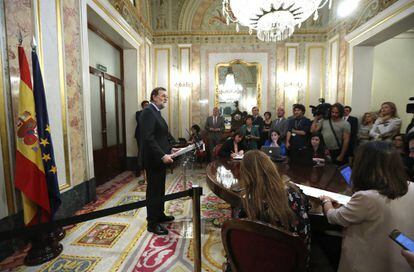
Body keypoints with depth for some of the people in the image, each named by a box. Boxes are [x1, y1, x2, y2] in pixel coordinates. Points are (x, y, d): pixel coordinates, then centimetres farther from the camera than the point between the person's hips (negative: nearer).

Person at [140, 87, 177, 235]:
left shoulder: (156, 112, 15)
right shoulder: (148, 111, -16)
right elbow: (148, 138, -25)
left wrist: (170, 148, 9)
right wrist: (162, 155, -25)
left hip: (160, 158, 10)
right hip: (154, 158, -10)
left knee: (160, 188, 19)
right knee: (154, 190, 3)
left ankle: (159, 215, 35)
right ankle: (152, 223, 18)